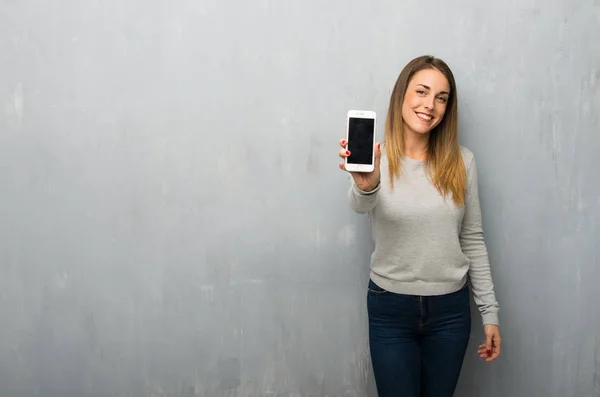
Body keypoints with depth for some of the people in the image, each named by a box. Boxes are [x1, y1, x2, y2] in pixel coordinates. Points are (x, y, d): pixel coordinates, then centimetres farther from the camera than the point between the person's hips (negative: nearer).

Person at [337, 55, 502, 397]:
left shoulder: (461, 161, -2)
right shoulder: (376, 158, -9)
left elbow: (473, 240, 3)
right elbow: (360, 205, -31)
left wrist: (490, 312, 3)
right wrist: (366, 186, -55)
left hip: (450, 308, 2)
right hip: (390, 308, -2)